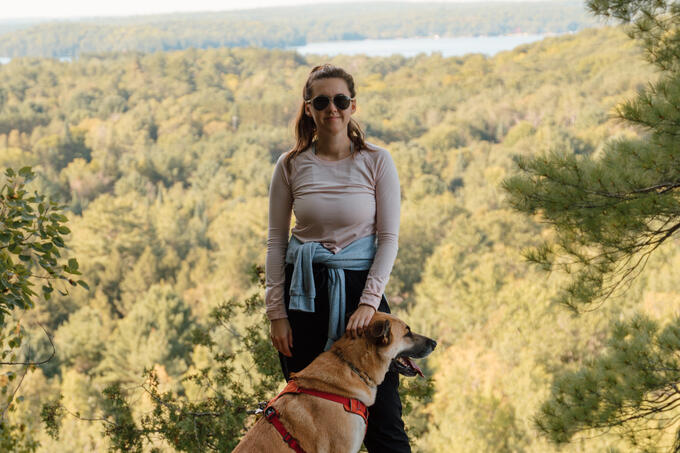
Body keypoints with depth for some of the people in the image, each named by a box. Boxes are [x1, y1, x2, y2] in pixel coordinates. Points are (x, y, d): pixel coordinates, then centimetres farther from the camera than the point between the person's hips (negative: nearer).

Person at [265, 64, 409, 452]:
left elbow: (389, 238, -2)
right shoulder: (291, 165, 3)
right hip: (304, 291, 2)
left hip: (360, 286, -1)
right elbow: (276, 240, 5)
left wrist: (369, 302, -13)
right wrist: (277, 312, 0)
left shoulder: (376, 161, -1)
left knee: (382, 415, -2)